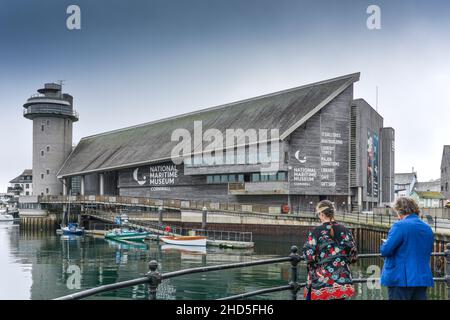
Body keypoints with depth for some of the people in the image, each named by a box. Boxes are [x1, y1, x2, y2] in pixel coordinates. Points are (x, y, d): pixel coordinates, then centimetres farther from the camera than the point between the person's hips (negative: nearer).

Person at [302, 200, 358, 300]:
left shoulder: (315, 232, -9)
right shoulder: (344, 230, 2)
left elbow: (309, 256, -12)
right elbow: (353, 255, 4)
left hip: (322, 280, -4)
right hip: (342, 279, 4)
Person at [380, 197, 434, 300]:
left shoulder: (399, 226, -13)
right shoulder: (428, 229, 10)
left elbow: (385, 250, -17)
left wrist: (384, 244, 4)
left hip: (400, 280, -7)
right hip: (423, 279, 7)